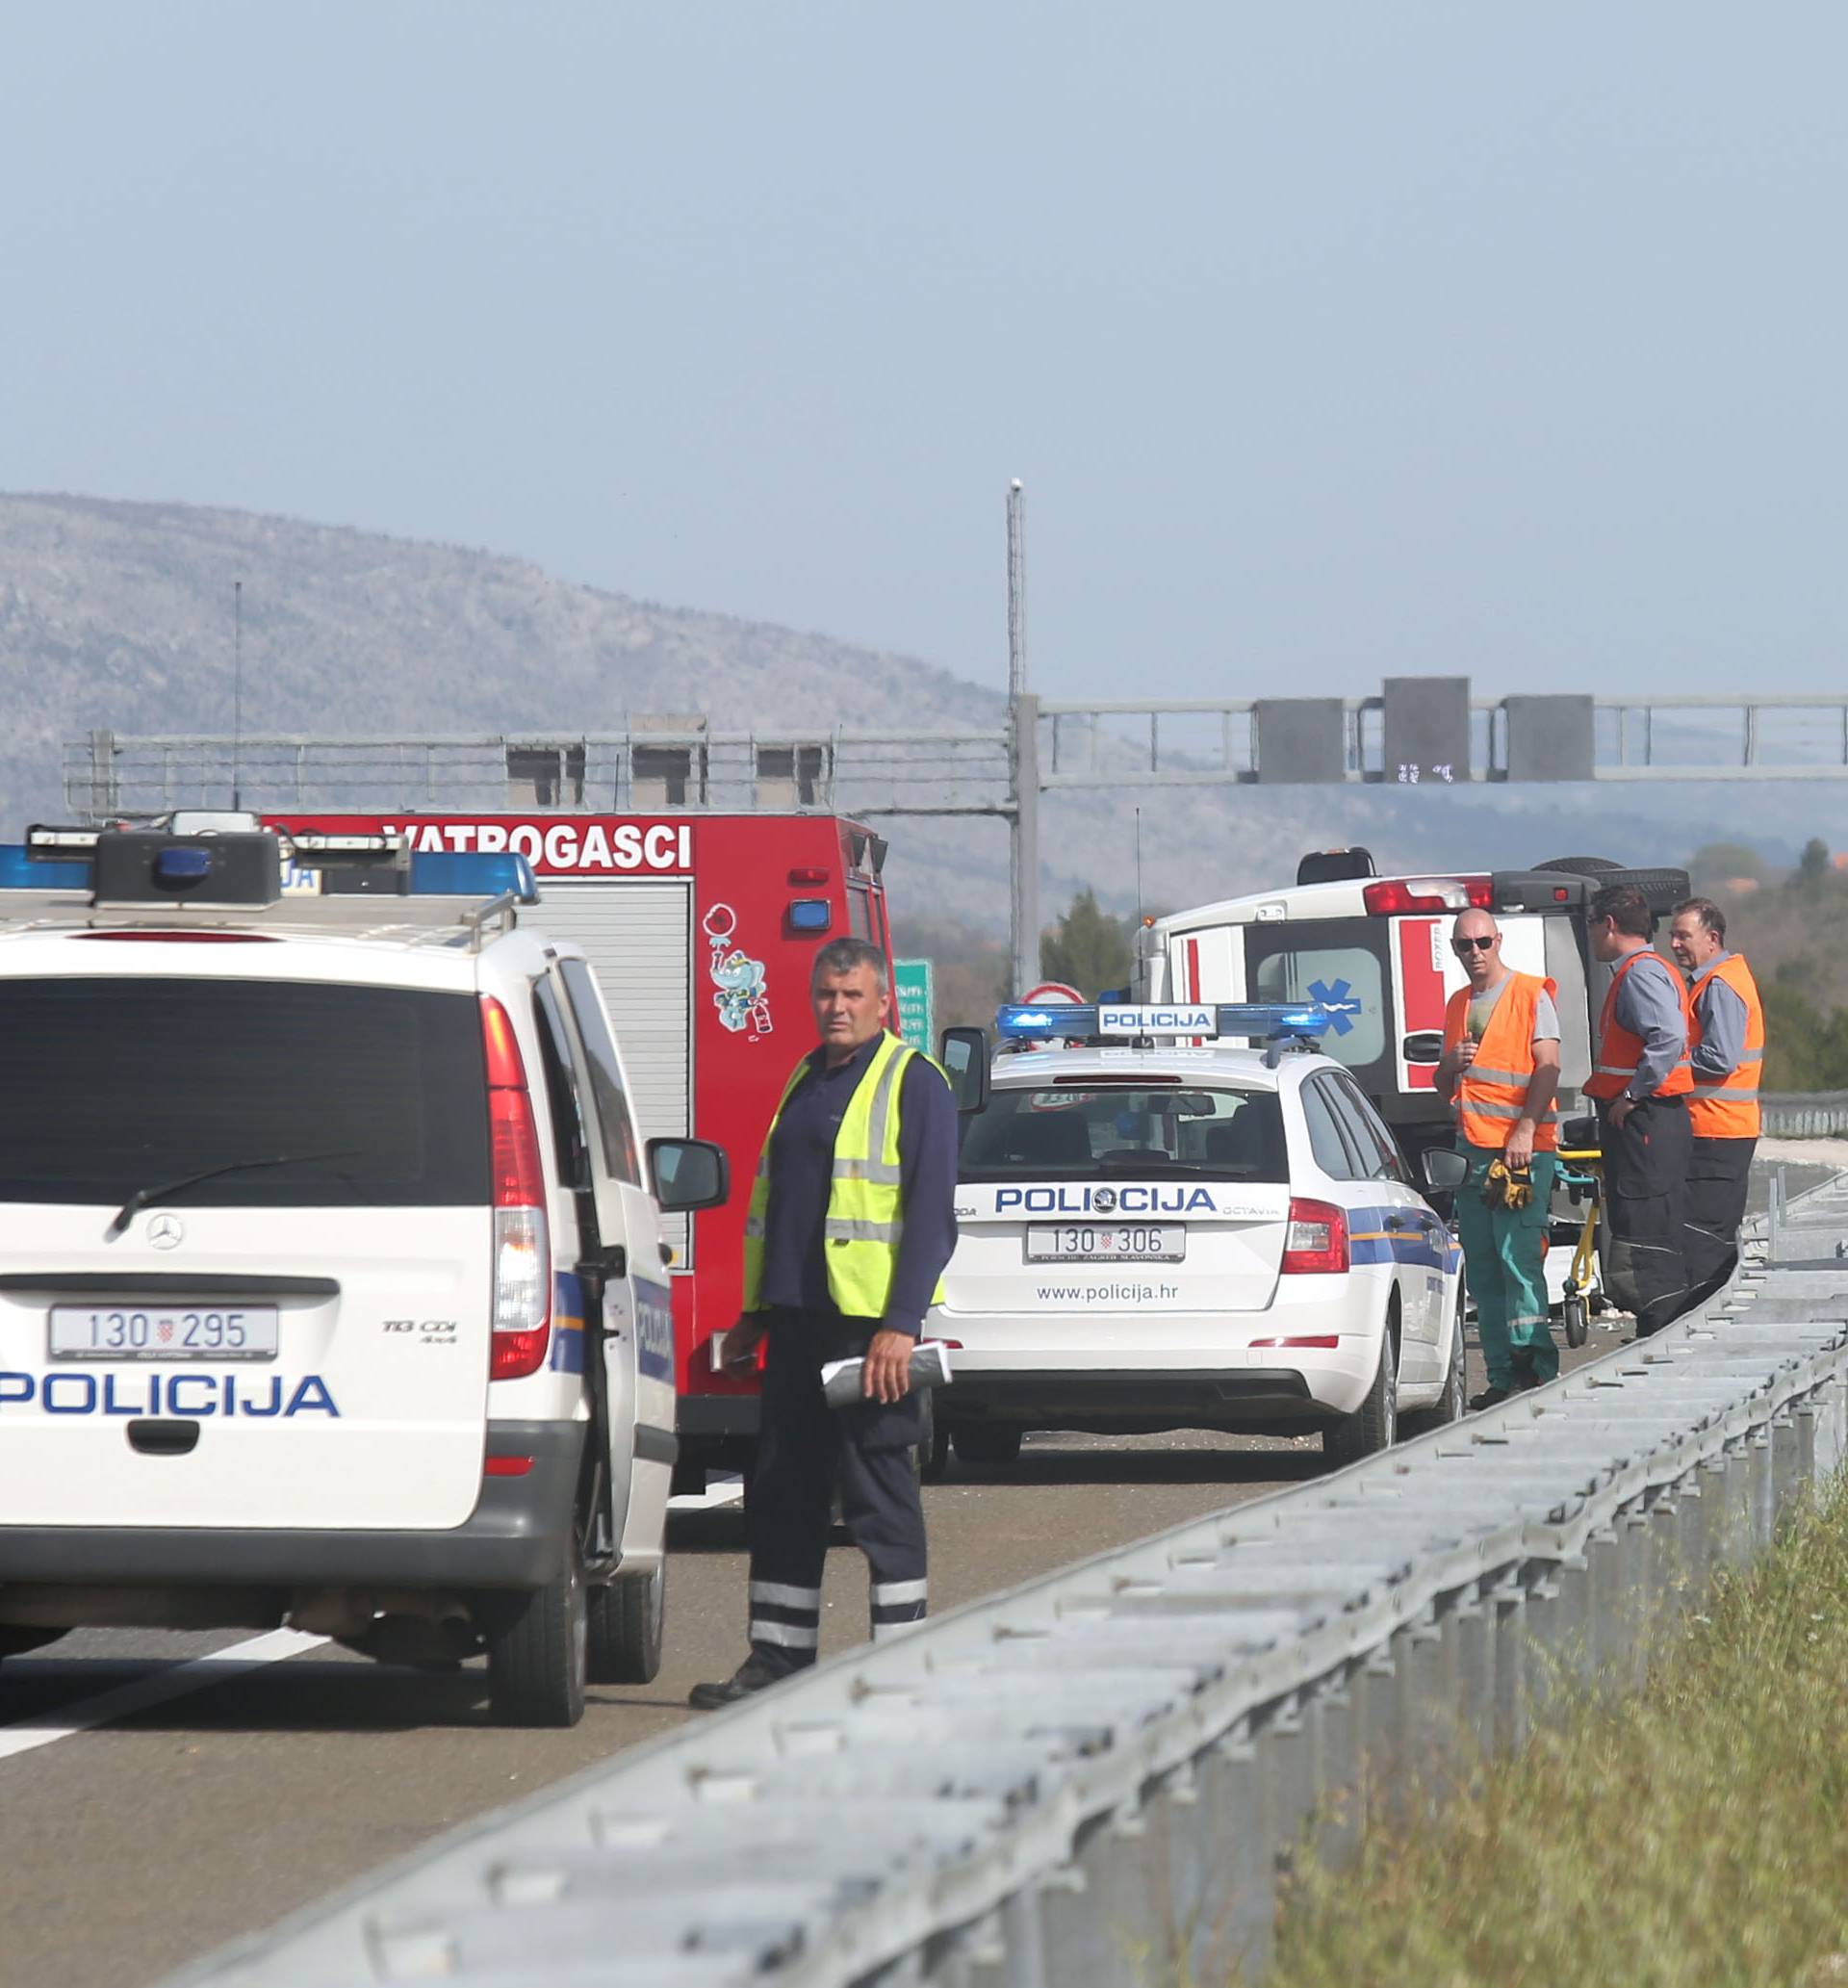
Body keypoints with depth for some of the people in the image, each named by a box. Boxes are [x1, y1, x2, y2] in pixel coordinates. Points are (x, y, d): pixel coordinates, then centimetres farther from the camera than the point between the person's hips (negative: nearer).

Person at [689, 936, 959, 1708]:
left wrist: (901, 1326, -18)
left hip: (871, 1323, -8)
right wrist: (754, 1312, 19)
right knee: (781, 1492, 9)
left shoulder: (912, 1083, -6)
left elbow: (930, 1212, -12)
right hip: (799, 1320, 8)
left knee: (878, 1492, -4)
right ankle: (778, 1658, 15)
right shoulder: (805, 1081, 17)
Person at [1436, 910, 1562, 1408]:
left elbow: (1548, 1067, -9)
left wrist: (1525, 1132, -19)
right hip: (1471, 1150, 7)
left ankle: (1534, 1363, -15)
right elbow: (1443, 1087, 24)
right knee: (1482, 1269, 5)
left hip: (1523, 1148, -7)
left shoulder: (1532, 994, -1)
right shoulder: (1458, 1005, 19)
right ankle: (1502, 1376, 7)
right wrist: (1451, 1064, 0)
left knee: (1518, 1256, -15)